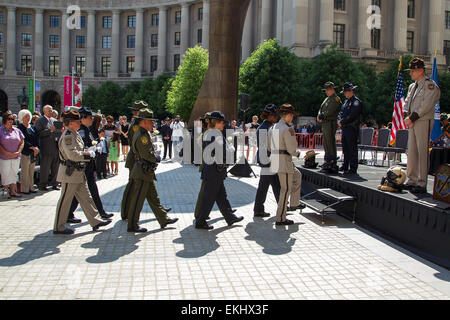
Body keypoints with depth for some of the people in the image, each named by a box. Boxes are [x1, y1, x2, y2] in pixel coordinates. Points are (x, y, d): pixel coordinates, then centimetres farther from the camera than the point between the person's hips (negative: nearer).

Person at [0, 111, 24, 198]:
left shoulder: (17, 131, 9)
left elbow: (22, 142, 10)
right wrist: (7, 153, -15)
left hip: (16, 157, 4)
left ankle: (13, 191, 14)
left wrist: (18, 152, -5)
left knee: (14, 174, 8)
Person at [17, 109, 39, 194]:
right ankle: (24, 189, 3)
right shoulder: (20, 128, -4)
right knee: (25, 172, -2)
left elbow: (37, 139, 11)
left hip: (33, 152, 6)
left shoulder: (32, 127, 15)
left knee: (31, 171, 10)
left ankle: (31, 187, 17)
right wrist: (32, 147, -17)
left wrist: (37, 148, -4)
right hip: (25, 152, -6)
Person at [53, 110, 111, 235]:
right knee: (65, 200, 0)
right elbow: (73, 155, -26)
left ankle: (94, 222, 20)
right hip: (70, 172, -10)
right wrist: (89, 154, -16)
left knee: (85, 197, 13)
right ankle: (58, 227, 12)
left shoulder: (74, 134, 13)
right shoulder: (67, 136, -18)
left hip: (78, 172, 10)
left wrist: (88, 153, 7)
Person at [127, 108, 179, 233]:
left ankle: (164, 219, 25)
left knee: (153, 198, 16)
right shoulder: (142, 136, -19)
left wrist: (154, 158, 5)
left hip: (147, 173, 11)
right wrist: (156, 159, -5)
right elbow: (147, 155, -23)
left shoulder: (143, 134, 14)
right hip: (143, 172, -11)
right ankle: (132, 226, 8)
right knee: (138, 200, -1)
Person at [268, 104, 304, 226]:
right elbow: (291, 149, -18)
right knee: (286, 189, 0)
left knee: (297, 175, 28)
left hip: (274, 160, 9)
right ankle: (280, 218, 5)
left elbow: (269, 147, 16)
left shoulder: (272, 128, 11)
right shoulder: (288, 129, -15)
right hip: (284, 162, -9)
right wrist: (297, 154, 2)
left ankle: (294, 204, 31)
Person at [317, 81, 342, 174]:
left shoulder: (336, 99, -8)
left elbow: (329, 111, -18)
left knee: (331, 144, -10)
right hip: (325, 124, 10)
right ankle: (327, 164, 19)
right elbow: (321, 109, 16)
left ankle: (333, 166, -8)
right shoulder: (327, 99, 21)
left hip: (330, 124, -10)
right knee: (326, 144, 12)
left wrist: (321, 116, -8)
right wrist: (319, 116, -4)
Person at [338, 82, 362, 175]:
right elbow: (341, 112, 18)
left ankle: (353, 169, -4)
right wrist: (339, 120, -2)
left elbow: (351, 116, -18)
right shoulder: (346, 101, 19)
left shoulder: (356, 102, -9)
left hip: (352, 128, -9)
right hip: (345, 128, 9)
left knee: (352, 149, -7)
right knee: (345, 149, 14)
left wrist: (342, 122, -12)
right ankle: (345, 166, 24)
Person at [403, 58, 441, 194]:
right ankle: (412, 181, 15)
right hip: (412, 123, 8)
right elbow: (407, 103, 15)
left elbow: (426, 106, -14)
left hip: (424, 122, -8)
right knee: (411, 152, 8)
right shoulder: (412, 86, 19)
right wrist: (408, 117, -2)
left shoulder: (430, 85, -6)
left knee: (423, 152, -8)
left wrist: (412, 118, -14)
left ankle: (422, 184, -5)